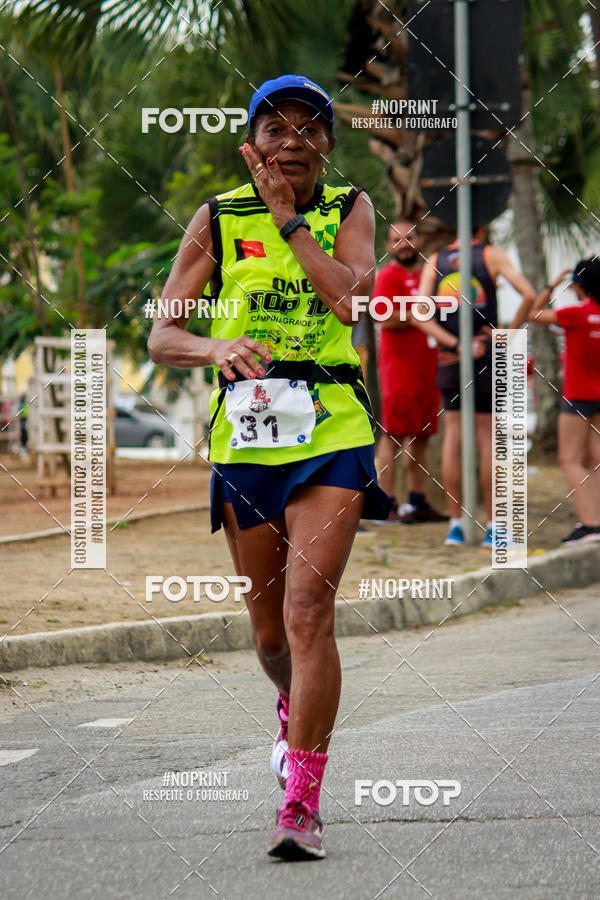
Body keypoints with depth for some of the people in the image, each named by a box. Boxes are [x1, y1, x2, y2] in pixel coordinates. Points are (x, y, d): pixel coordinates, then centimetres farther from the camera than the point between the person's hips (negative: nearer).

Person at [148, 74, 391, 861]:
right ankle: (295, 709, 47)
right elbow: (161, 336, 1)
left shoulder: (349, 209, 5)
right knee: (270, 626, 12)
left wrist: (287, 214, -8)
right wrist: (215, 347, -20)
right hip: (245, 433, 2)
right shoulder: (217, 219, 5)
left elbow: (349, 297, -14)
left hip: (332, 431, -2)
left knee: (309, 608, -17)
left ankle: (302, 805, -15)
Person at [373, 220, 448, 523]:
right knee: (393, 435, -8)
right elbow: (387, 319, -19)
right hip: (398, 362, -8)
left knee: (421, 437, 11)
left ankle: (417, 502, 16)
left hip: (428, 363, 8)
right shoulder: (388, 276, -6)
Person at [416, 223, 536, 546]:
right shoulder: (492, 255, -1)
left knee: (453, 436, 6)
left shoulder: (435, 261, 6)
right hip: (488, 357, -2)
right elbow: (529, 295, -13)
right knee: (487, 438, 2)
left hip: (450, 359, 2)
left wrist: (456, 345, -9)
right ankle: (493, 526, 3)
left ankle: (455, 523, 1)